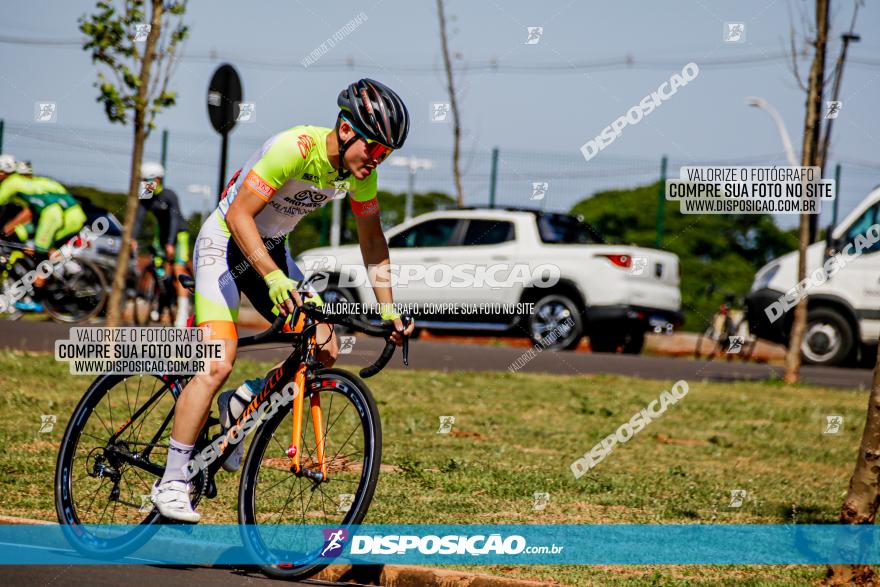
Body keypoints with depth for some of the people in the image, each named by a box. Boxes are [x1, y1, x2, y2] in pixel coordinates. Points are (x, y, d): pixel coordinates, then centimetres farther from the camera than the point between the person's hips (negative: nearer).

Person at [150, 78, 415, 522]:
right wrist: (272, 277, -42)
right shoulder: (294, 149, -31)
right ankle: (171, 482, -16)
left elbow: (372, 239, 4)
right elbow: (239, 216, -32)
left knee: (324, 352, -4)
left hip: (271, 249, 7)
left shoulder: (361, 172, -10)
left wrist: (387, 308, -1)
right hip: (225, 241, -7)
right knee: (219, 364, -20)